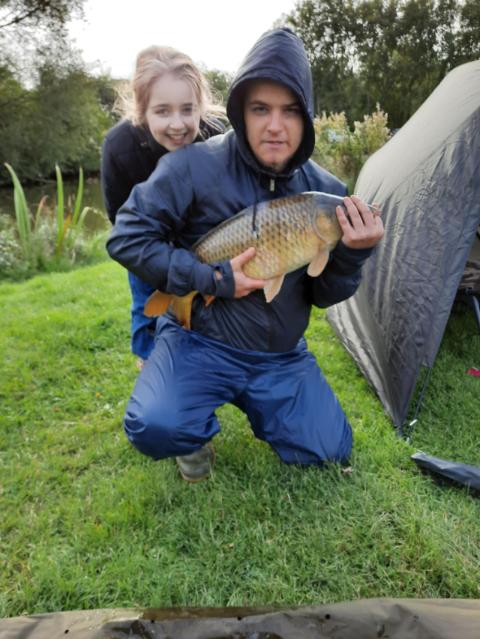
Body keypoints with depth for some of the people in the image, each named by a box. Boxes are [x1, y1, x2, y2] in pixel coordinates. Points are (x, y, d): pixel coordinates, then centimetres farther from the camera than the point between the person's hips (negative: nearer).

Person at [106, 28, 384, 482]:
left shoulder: (324, 191, -3)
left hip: (283, 357, 4)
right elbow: (127, 238, -13)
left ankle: (246, 397, 25)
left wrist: (352, 253, -21)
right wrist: (212, 280, -20)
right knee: (155, 428, -30)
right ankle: (197, 428, 8)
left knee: (328, 451, 2)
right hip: (200, 341, -4)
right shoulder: (195, 166, -15)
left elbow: (323, 296, 1)